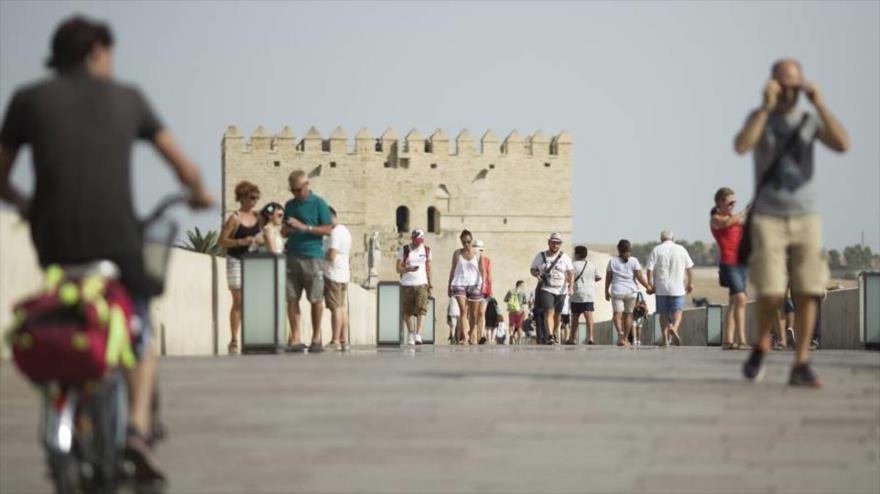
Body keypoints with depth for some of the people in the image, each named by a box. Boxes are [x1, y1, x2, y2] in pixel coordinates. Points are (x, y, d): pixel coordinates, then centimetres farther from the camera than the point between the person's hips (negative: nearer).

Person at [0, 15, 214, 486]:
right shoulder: (127, 97, 11)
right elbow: (184, 167, 14)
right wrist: (198, 193, 36)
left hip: (54, 239, 1)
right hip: (118, 236, -1)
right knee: (141, 336, 19)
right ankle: (138, 428, -4)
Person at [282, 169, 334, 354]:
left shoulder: (318, 203, 0)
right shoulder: (290, 205, 16)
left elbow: (328, 229, -5)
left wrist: (304, 227, -13)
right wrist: (286, 230, -1)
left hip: (312, 257, -5)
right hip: (292, 256, 5)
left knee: (316, 299, -1)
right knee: (292, 299, -1)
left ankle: (316, 338, 7)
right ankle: (295, 339, 2)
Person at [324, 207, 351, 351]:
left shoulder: (335, 232, -16)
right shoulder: (345, 230, 15)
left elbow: (331, 256, -22)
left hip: (333, 275, -10)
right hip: (344, 275, 10)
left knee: (336, 308, -8)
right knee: (343, 308, 11)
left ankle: (336, 341, -8)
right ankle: (344, 340, 13)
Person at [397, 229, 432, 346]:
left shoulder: (426, 250, 10)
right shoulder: (404, 250, 1)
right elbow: (398, 269, -2)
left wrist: (430, 284, 17)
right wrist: (409, 269, -20)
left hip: (421, 284, 1)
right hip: (406, 284, -1)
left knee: (421, 310, -15)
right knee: (407, 312, 7)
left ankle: (418, 335, -23)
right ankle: (410, 332, 28)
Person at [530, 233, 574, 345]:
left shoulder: (565, 257, 4)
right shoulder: (541, 256, 4)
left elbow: (570, 273, 0)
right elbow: (533, 270, 11)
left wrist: (570, 287, -13)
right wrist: (537, 274, -13)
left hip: (560, 291, 2)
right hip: (546, 289, -2)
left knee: (557, 315, 13)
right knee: (549, 312, -19)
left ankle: (555, 335, 35)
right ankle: (550, 337, -30)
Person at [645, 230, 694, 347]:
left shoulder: (656, 250, 1)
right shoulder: (681, 249, 5)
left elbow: (650, 269, -5)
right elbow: (689, 267, 6)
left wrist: (650, 285, -2)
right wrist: (690, 283, 14)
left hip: (661, 288, 0)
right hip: (677, 288, 0)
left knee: (663, 313, 7)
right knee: (677, 311, 3)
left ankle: (665, 339, 6)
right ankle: (674, 328, -25)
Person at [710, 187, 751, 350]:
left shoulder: (734, 218, 19)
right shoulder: (715, 219, -3)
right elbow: (727, 223, -24)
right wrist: (745, 212, -26)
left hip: (742, 262, 8)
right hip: (728, 263, -8)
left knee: (733, 303, 8)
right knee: (740, 299, -19)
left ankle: (728, 341, 11)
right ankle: (741, 340, -23)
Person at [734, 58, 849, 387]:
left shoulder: (810, 121, 6)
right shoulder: (759, 118, 0)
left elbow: (842, 145, -13)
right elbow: (741, 147, -22)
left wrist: (819, 104, -17)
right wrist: (767, 107, -24)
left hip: (806, 220, 2)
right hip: (767, 220, -2)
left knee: (807, 292, -6)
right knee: (770, 293, -12)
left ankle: (801, 367, 0)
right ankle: (761, 345, 17)